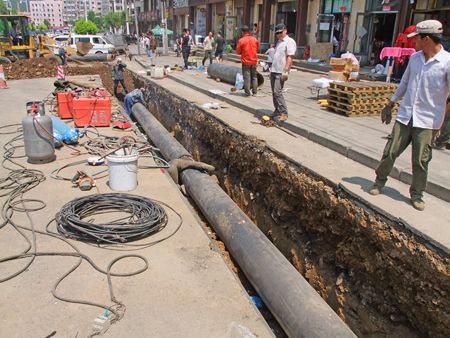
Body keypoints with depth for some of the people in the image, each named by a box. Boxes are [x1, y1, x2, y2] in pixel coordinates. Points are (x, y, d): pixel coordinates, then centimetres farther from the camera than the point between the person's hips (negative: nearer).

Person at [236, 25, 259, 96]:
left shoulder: (241, 40, -12)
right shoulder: (255, 39, 1)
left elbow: (238, 51, -5)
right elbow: (258, 49, 13)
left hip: (246, 61, -4)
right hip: (254, 61, 4)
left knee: (247, 77, 1)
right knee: (254, 76, 13)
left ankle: (247, 92, 2)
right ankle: (254, 92, 16)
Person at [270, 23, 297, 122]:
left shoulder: (289, 41, -7)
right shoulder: (279, 42, 21)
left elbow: (290, 57, -16)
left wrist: (285, 71, -23)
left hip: (281, 72, -9)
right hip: (274, 71, 9)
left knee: (277, 92, -15)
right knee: (274, 93, 9)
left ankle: (284, 113, -12)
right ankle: (277, 111, 18)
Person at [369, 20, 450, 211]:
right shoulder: (415, 58, 6)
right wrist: (390, 105, 21)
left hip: (427, 121, -4)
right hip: (405, 115, 4)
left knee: (420, 161, 3)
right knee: (390, 152, 7)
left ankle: (417, 195, 21)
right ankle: (379, 182, 27)